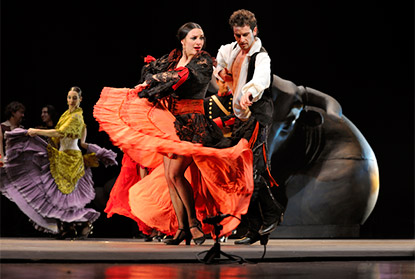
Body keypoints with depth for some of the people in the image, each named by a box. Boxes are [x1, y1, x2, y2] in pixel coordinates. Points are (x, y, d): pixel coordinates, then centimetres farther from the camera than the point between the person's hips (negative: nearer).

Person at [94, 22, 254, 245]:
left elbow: (182, 76, -20)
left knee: (175, 173, -17)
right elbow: (151, 68, 21)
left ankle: (194, 223, -4)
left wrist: (154, 80, -8)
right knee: (168, 176, 2)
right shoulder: (173, 58, 11)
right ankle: (180, 227, 9)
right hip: (170, 123, 7)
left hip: (191, 124, -7)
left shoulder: (203, 62, -7)